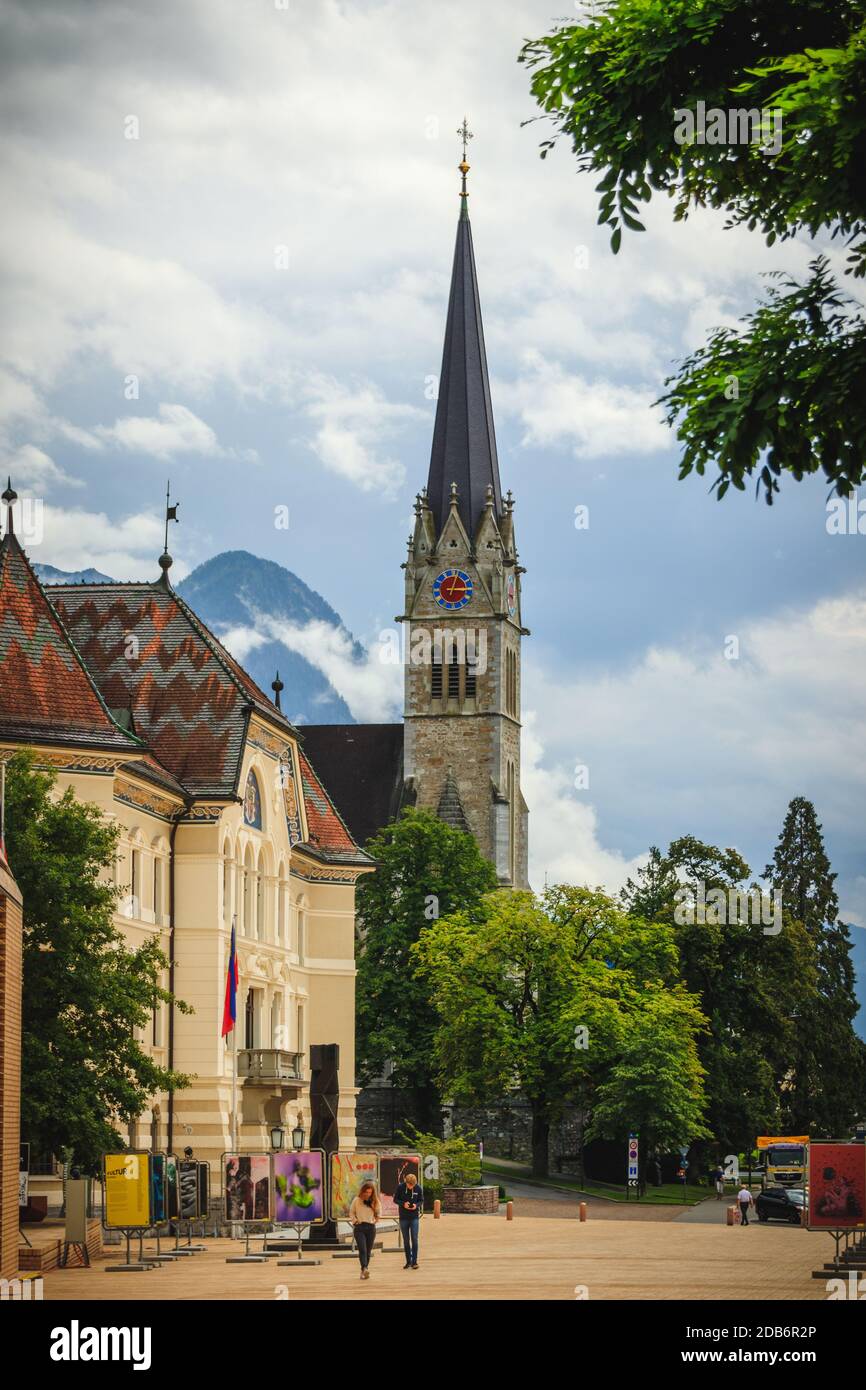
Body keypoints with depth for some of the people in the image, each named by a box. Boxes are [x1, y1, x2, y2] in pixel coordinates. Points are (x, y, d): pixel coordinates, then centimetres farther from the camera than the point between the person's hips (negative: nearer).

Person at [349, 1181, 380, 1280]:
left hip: (371, 1227, 2)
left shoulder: (375, 1201, 2)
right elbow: (351, 1212, 8)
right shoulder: (357, 1200, -2)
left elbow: (379, 1212, 17)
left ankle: (364, 1271, 14)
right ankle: (365, 1269, -30)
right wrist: (355, 1221, -4)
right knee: (362, 1249, -16)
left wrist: (375, 1220, 4)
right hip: (359, 1227, -2)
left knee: (368, 1251, 5)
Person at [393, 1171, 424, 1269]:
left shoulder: (418, 1188, -6)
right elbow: (395, 1199, 0)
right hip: (403, 1217, 1)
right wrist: (403, 1204, -18)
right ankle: (408, 1261, 16)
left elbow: (421, 1200, 5)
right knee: (406, 1240, 7)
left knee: (414, 1239, -6)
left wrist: (416, 1205, -17)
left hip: (414, 1217, -1)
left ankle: (414, 1261, -2)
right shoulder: (400, 1187, -8)